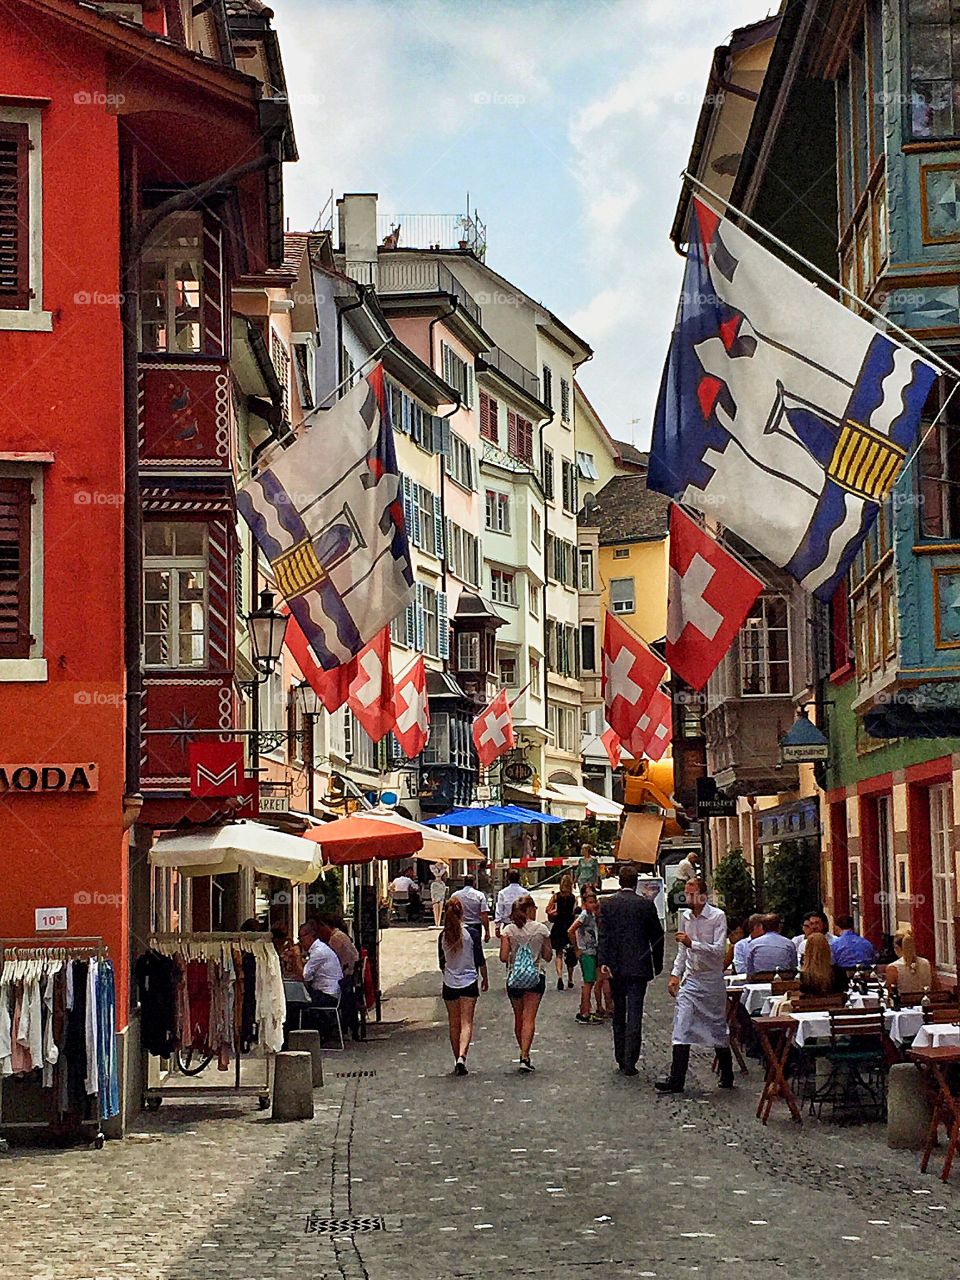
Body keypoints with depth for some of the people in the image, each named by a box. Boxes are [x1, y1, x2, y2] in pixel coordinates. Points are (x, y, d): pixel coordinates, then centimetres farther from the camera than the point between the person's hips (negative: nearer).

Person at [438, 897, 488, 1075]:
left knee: (454, 1024, 12)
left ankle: (458, 1060, 17)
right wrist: (485, 979, 12)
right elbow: (480, 961, -3)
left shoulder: (442, 936, -1)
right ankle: (462, 1057, -22)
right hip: (469, 983, -2)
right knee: (466, 1023, -3)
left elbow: (441, 963, 9)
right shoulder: (471, 935, -9)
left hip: (449, 985, 3)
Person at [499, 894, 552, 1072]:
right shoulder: (541, 929, -4)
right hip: (535, 977, -1)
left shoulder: (509, 930, -4)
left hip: (514, 978, 1)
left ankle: (524, 1053, 26)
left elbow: (503, 957, -9)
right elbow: (548, 957, 2)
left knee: (518, 1018, 16)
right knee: (529, 1018, -4)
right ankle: (525, 1056, -16)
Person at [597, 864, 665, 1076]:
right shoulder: (646, 904, -4)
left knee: (619, 1012, 15)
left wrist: (603, 961, -11)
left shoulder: (608, 903, -2)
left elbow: (603, 935, -8)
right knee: (635, 1012, -4)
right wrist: (657, 964, 13)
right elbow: (657, 936, 3)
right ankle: (630, 1061, -11)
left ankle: (621, 1059, 20)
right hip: (638, 966, -2)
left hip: (615, 967, 2)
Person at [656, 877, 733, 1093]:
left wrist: (692, 944, -28)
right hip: (690, 978, 4)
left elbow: (719, 950, -18)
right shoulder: (685, 916, 8)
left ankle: (727, 1076, 26)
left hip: (712, 979, -4)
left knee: (718, 1028, 9)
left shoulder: (718, 916, -10)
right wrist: (675, 974, 9)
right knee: (681, 1027, -9)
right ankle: (676, 1080, -13)